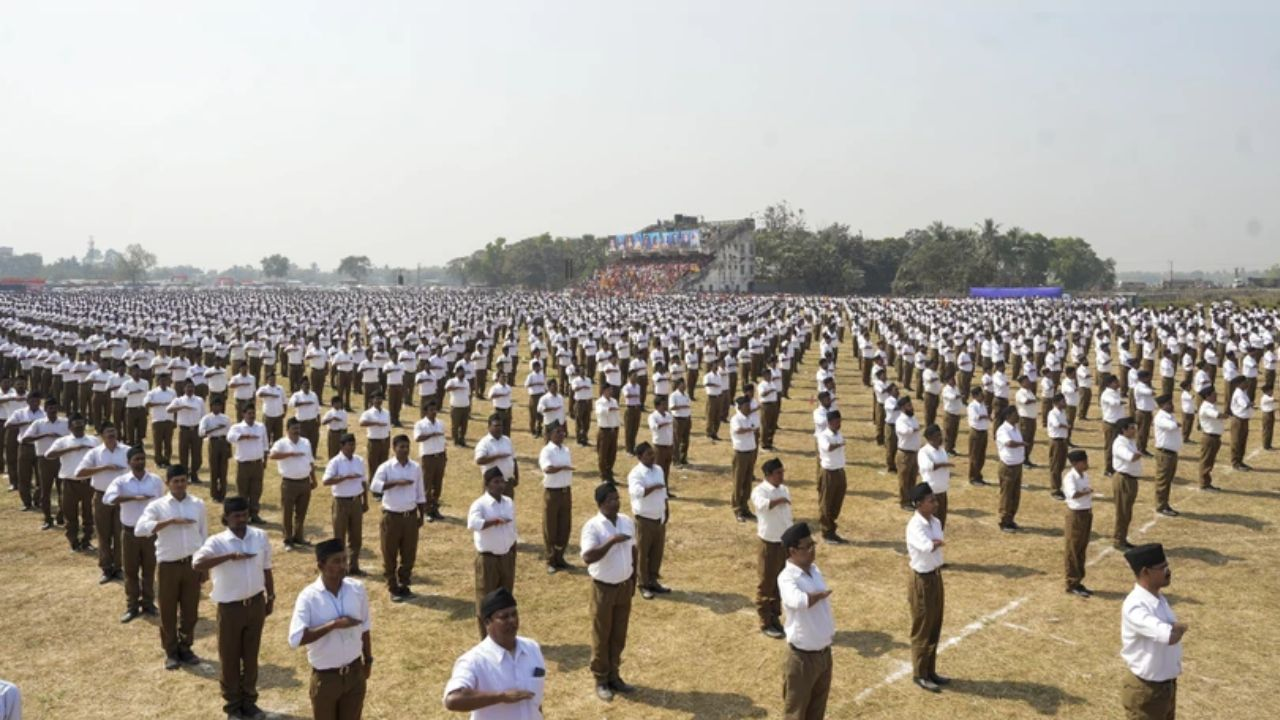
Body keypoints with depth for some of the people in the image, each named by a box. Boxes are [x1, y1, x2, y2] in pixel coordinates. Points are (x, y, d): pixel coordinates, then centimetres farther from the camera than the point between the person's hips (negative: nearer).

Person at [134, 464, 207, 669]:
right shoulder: (157, 505, -6)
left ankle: (185, 648, 27)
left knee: (190, 610, 10)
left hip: (192, 563, 2)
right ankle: (171, 652, 23)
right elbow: (139, 529, -22)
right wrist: (170, 521, -30)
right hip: (169, 565, -2)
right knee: (168, 611, 7)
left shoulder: (198, 504, 3)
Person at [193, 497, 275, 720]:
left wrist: (271, 597, 13)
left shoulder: (260, 537, -2)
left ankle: (249, 701, 32)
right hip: (230, 607, -3)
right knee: (230, 658, 10)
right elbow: (197, 564, -32)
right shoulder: (217, 541, -15)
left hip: (256, 603, 3)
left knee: (251, 655, 16)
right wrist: (230, 556, -37)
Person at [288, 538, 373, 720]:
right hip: (325, 676, -3)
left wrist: (368, 660, 12)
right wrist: (333, 624, -29)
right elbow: (295, 639, -28)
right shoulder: (308, 597, -19)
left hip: (354, 672, 3)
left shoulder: (357, 589, -7)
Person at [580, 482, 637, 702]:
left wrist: (633, 581, 12)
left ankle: (614, 676, 31)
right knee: (601, 636, 8)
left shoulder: (627, 522, -1)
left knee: (619, 635, 16)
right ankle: (601, 680, 23)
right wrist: (612, 541, -35)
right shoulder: (593, 526, -19)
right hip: (603, 588, -5)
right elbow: (588, 558, -30)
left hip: (624, 586, 5)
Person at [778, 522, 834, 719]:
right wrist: (821, 594, -26)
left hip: (824, 652, 8)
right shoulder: (787, 577, -25)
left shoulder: (814, 569, 2)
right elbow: (799, 601, -46)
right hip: (802, 656, -7)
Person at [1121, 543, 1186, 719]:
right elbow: (1169, 636, -40)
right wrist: (1182, 627, -18)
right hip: (1145, 692, -9)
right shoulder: (1135, 607, -29)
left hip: (1167, 685, 9)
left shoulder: (1159, 599, 3)